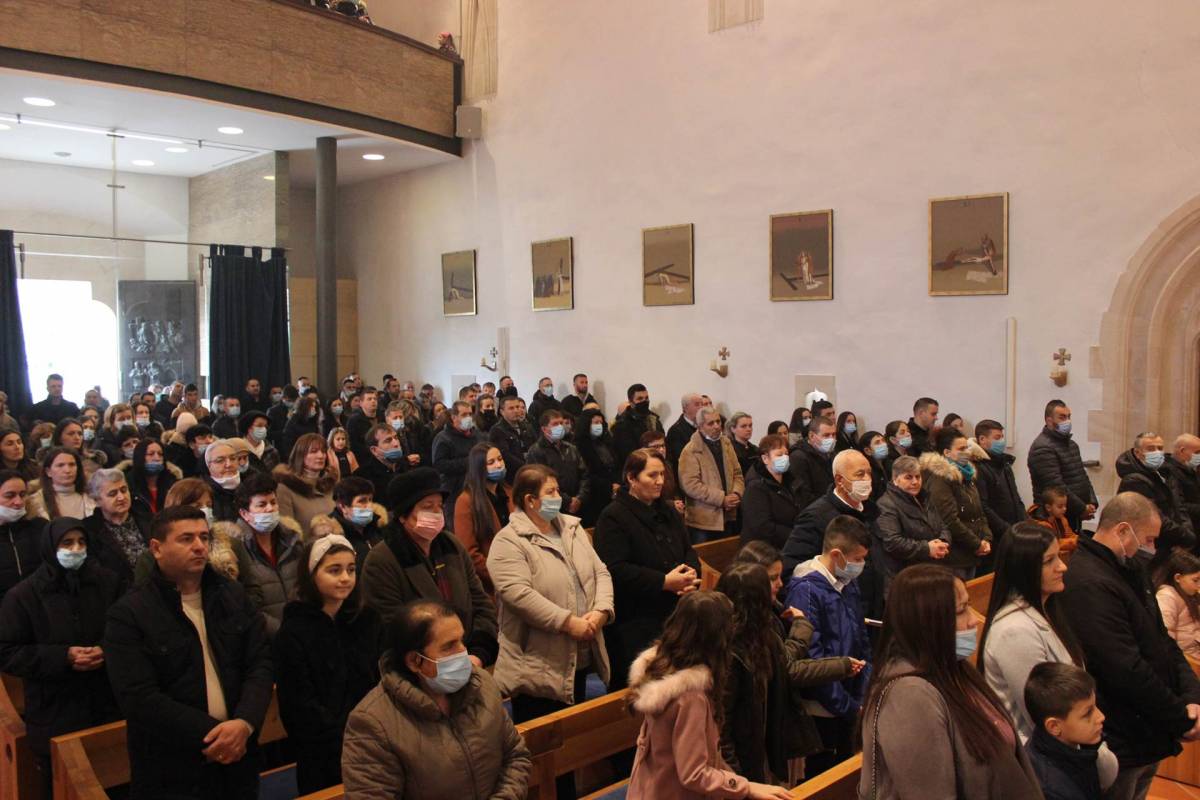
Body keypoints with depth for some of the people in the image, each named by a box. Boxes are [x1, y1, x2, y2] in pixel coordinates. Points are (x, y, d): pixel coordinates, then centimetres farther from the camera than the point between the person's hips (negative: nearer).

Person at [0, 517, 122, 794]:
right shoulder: (23, 595, -5)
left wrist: (107, 650, -14)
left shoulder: (108, 582, 0)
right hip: (54, 716, -1)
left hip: (108, 706, 1)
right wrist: (63, 658, -16)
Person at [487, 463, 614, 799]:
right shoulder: (509, 542, -14)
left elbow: (600, 572, 5)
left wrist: (600, 611, -13)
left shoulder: (572, 527, 8)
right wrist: (569, 622, -24)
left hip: (580, 659, 7)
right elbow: (518, 594, -25)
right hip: (538, 666, -7)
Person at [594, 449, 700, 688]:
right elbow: (615, 570, -19)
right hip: (632, 623, -7)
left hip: (673, 615, 7)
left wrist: (691, 574, -7)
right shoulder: (614, 517, -10)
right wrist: (664, 582, -19)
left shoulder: (668, 512, 15)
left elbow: (688, 551, 17)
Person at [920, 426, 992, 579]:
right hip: (954, 557, -9)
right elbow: (950, 520, -21)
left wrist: (986, 539, 2)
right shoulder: (939, 479, -14)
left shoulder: (967, 475, 14)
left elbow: (979, 512, 18)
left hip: (971, 555, 9)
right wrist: (977, 544, -13)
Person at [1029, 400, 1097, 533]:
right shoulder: (1042, 448, -16)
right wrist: (1082, 508, -15)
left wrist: (1092, 503, 4)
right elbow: (1056, 486, -22)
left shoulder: (1071, 444, 16)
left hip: (1075, 517, 9)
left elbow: (1083, 475, 19)